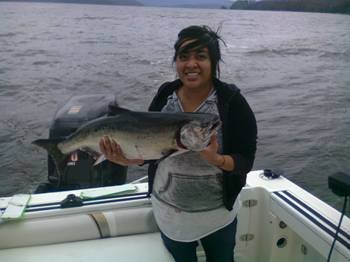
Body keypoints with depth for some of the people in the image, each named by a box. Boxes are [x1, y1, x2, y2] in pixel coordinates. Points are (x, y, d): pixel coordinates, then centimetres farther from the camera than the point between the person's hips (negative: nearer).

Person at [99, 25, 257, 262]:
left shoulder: (232, 101, -16)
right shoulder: (164, 95, -6)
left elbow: (246, 160, -16)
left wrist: (217, 160, -35)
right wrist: (126, 159, -19)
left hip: (216, 214, -2)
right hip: (168, 211, 3)